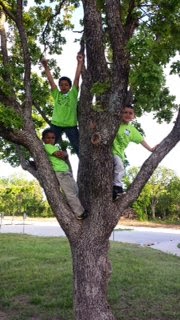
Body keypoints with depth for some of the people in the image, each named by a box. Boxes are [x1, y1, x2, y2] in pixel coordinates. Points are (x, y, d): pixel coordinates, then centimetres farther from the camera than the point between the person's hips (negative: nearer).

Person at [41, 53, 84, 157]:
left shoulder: (73, 94, 2)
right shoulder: (56, 94, 7)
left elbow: (77, 78, -3)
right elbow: (51, 80, 2)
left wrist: (80, 63, -7)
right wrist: (46, 66, -5)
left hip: (71, 125, -2)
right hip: (56, 124, 2)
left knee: (79, 148, 4)